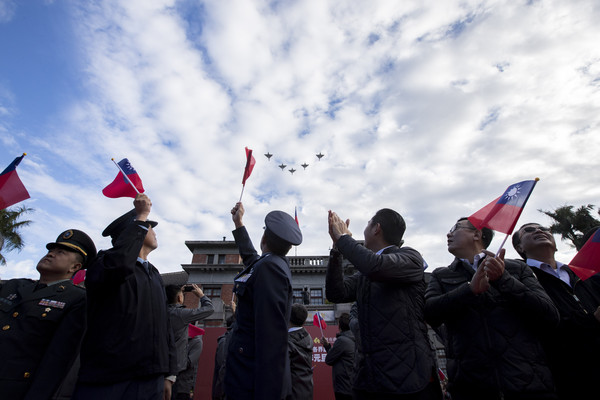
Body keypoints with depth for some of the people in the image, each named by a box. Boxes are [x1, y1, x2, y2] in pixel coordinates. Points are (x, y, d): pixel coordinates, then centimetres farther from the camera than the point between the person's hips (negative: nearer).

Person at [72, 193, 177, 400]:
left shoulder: (155, 277, 16)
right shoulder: (105, 261, -3)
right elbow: (118, 265, -30)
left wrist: (168, 374, 11)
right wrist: (141, 216, -19)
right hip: (103, 382, -5)